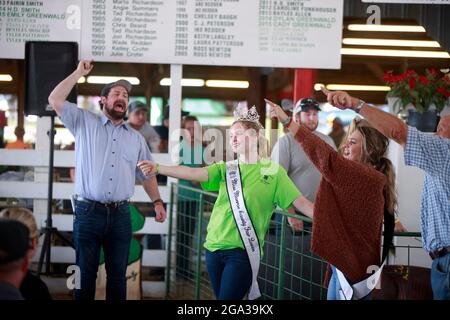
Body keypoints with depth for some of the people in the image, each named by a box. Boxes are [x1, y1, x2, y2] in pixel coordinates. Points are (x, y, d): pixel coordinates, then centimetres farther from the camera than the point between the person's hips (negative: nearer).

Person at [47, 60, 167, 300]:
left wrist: (157, 202, 8)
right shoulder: (84, 123, 6)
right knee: (85, 272, 2)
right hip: (88, 212, -3)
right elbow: (55, 100, -4)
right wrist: (79, 73, -2)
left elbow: (146, 174, 19)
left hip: (120, 214, 3)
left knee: (117, 273, 7)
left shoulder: (136, 138, 15)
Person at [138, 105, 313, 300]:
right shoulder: (225, 169, 8)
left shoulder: (273, 171, -1)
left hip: (243, 251, -4)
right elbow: (193, 173, -6)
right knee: (220, 296, 12)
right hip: (214, 247, 4)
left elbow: (300, 202, -4)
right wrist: (158, 169, -20)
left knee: (228, 297, -9)